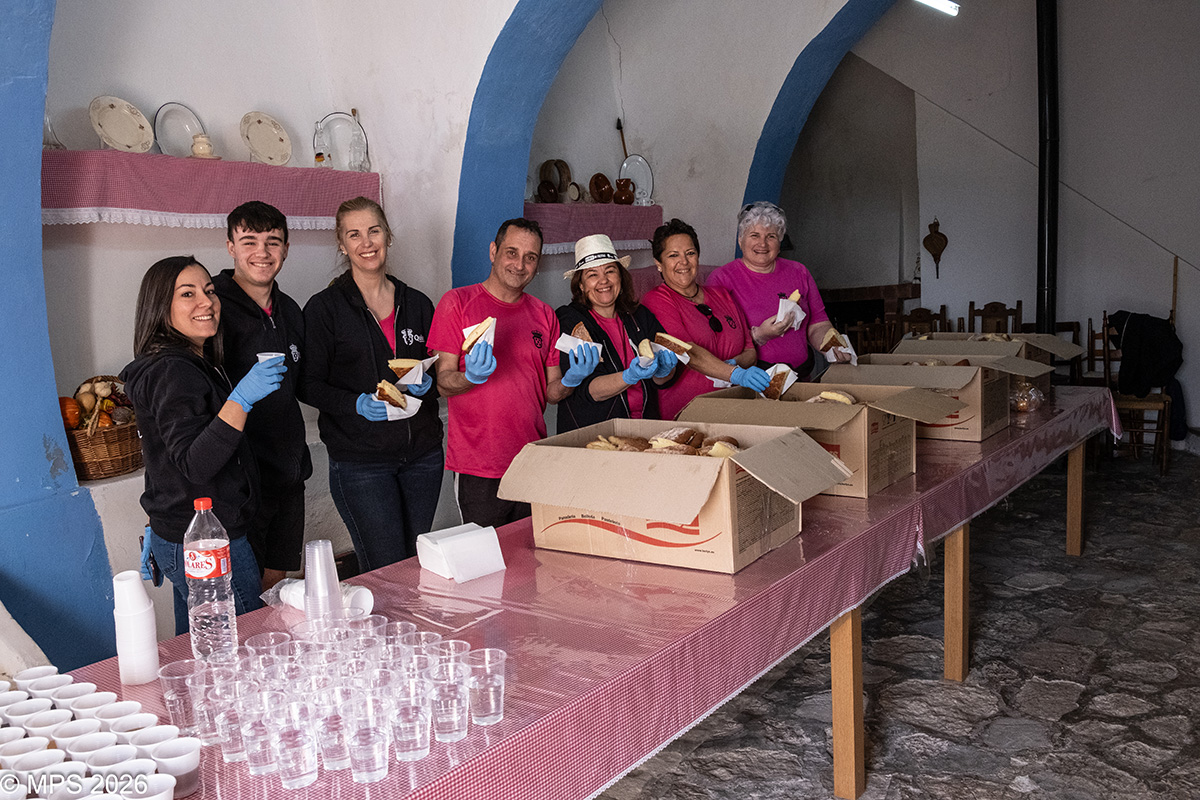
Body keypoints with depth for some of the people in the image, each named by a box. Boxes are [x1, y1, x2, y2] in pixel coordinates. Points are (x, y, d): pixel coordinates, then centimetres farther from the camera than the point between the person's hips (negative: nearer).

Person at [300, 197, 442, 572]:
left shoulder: (417, 304, 12)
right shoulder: (324, 308, -1)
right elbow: (309, 386, -3)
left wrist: (426, 384, -4)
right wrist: (356, 404, -21)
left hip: (423, 454, 4)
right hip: (359, 460, -4)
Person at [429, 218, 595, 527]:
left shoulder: (544, 315, 10)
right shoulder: (458, 302, -2)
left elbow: (551, 392, 13)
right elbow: (442, 383, -6)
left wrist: (571, 380, -9)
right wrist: (472, 376, -27)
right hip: (477, 467, -4)